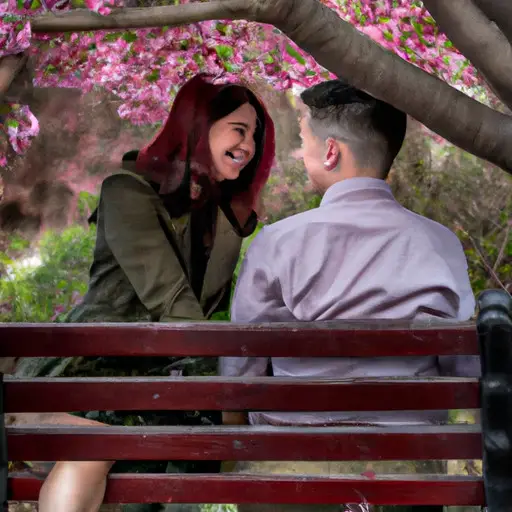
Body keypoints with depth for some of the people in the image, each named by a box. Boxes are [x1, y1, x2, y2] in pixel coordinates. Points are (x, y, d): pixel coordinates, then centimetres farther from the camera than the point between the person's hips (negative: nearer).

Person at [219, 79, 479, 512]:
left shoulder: (278, 243, -8)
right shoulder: (441, 245, -2)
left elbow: (239, 369, 0)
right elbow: (468, 371, 4)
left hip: (290, 465, -2)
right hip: (407, 467, 2)